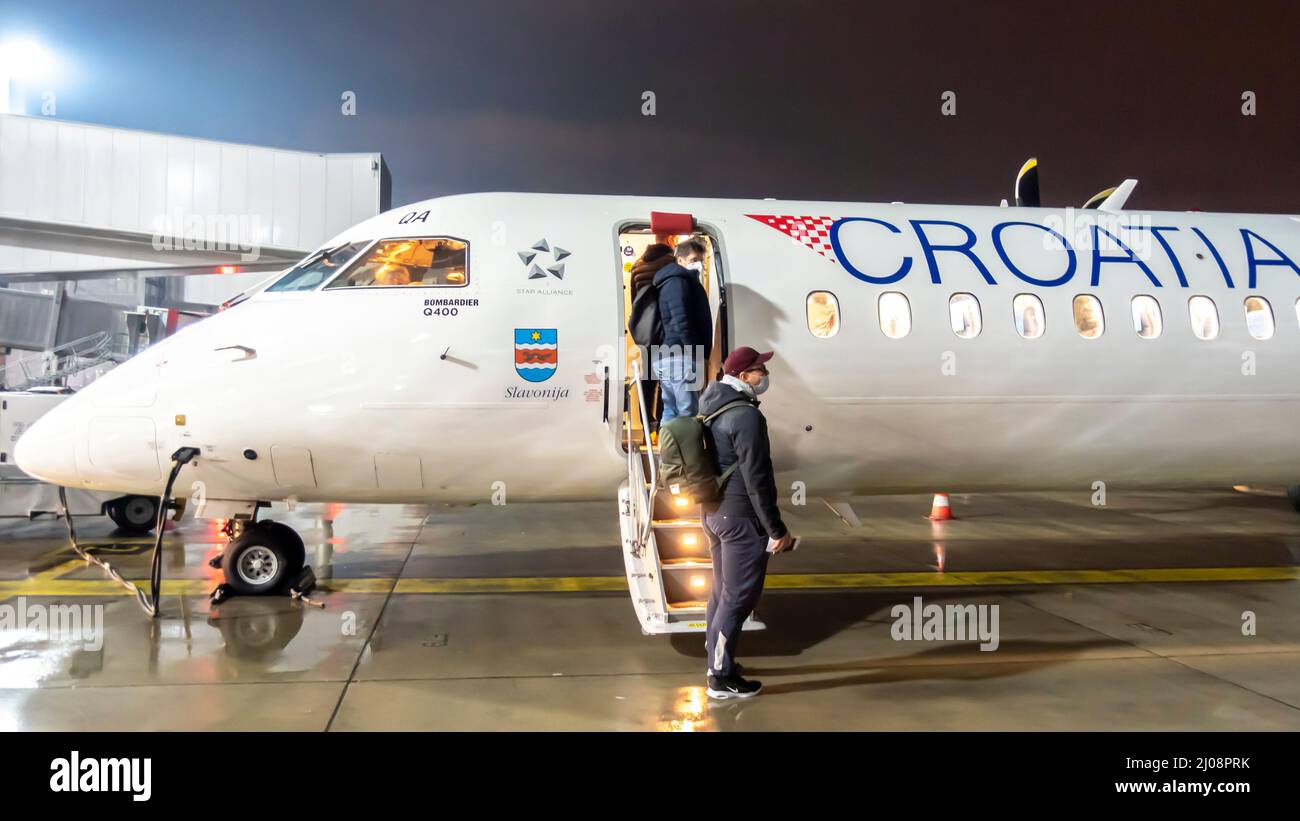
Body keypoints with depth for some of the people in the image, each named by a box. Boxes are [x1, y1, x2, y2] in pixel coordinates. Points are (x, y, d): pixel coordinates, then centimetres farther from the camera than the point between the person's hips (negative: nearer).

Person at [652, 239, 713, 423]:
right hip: (679, 358, -10)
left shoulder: (672, 281, 23)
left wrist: (699, 355, 17)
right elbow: (682, 323, -19)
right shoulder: (679, 282, -10)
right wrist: (699, 355, -15)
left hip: (667, 357, 10)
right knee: (688, 415, -10)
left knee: (670, 413, 10)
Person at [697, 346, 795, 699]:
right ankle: (721, 678, 7)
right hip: (742, 517, -9)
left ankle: (716, 660, 32)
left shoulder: (712, 408, 9)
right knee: (738, 597, -1)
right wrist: (777, 529, -15)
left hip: (714, 512, 10)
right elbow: (756, 480, -21)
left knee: (722, 590, 20)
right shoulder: (747, 417, -20)